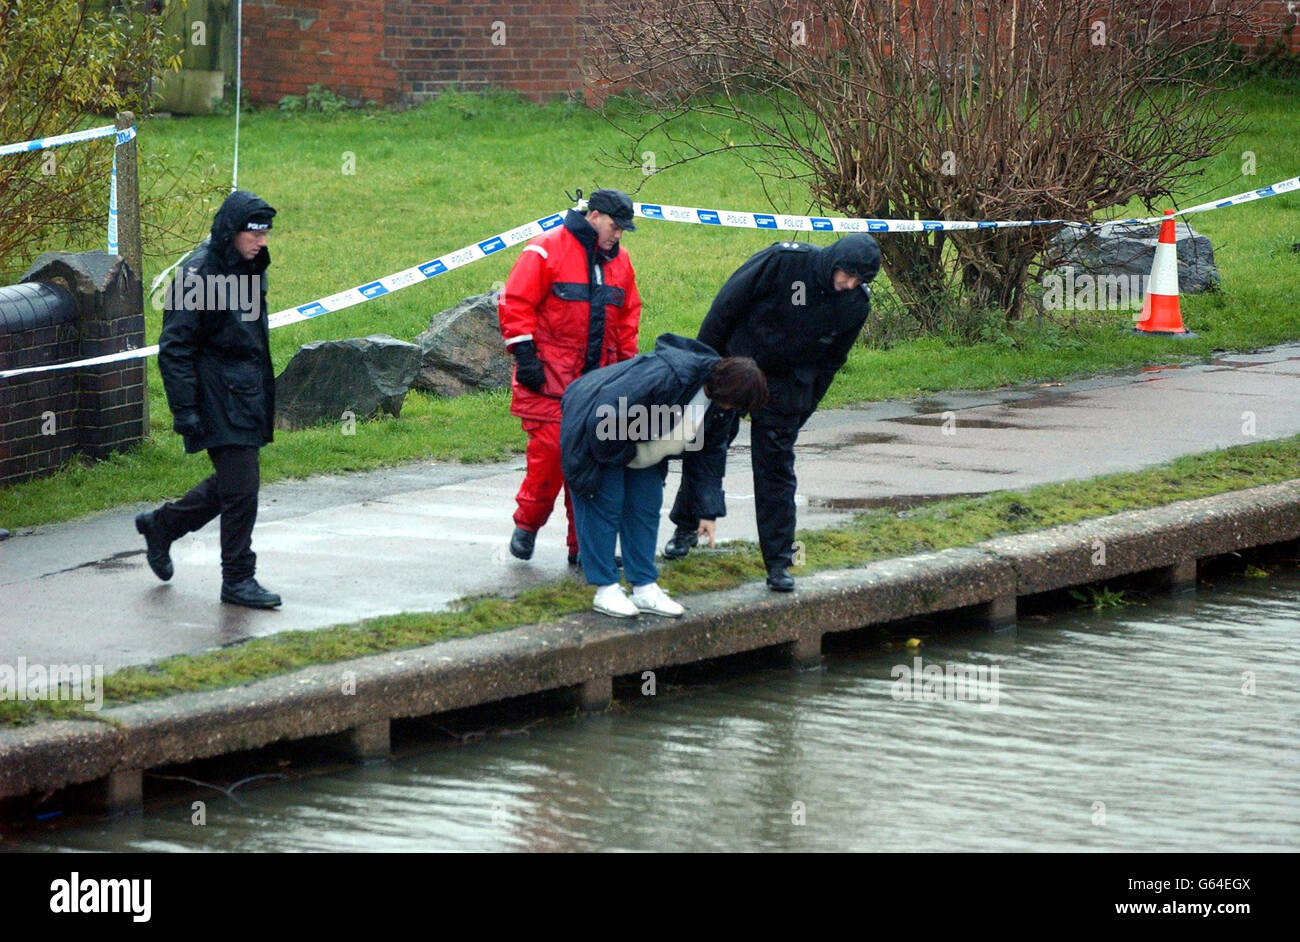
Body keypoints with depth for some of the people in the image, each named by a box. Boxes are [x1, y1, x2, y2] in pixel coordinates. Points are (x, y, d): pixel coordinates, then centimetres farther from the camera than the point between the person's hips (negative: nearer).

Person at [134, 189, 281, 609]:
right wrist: (185, 411, -19)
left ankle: (161, 526, 33)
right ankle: (238, 578, 2)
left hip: (249, 397, 9)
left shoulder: (249, 268, 11)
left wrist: (266, 396, 25)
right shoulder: (198, 274, -16)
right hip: (219, 400, -9)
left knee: (231, 483, 14)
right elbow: (174, 349, -16)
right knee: (241, 488, -9)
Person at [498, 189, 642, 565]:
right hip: (549, 378, -6)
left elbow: (628, 316, 23)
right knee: (550, 449, -13)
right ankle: (527, 523, 7)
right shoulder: (546, 251, -6)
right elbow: (516, 303, -8)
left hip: (598, 379, 6)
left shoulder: (618, 261, 14)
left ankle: (583, 544, 6)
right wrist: (525, 355, -13)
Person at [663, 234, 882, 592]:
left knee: (776, 468, -1)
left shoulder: (857, 303, -10)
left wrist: (804, 408, 6)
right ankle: (686, 528, 30)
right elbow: (728, 303, -13)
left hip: (784, 386, 1)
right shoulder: (785, 260, -22)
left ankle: (778, 562, 5)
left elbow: (831, 360, 4)